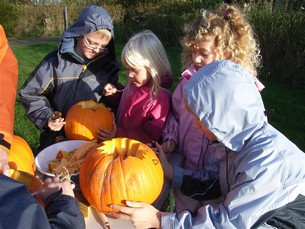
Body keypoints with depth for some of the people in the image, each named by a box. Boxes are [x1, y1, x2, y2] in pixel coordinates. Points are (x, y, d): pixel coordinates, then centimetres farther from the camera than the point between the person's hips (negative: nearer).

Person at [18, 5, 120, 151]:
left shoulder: (108, 66, -3)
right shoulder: (56, 62, -10)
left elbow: (111, 101, 8)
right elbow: (29, 93, -2)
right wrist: (47, 116, -14)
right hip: (58, 137, -1)